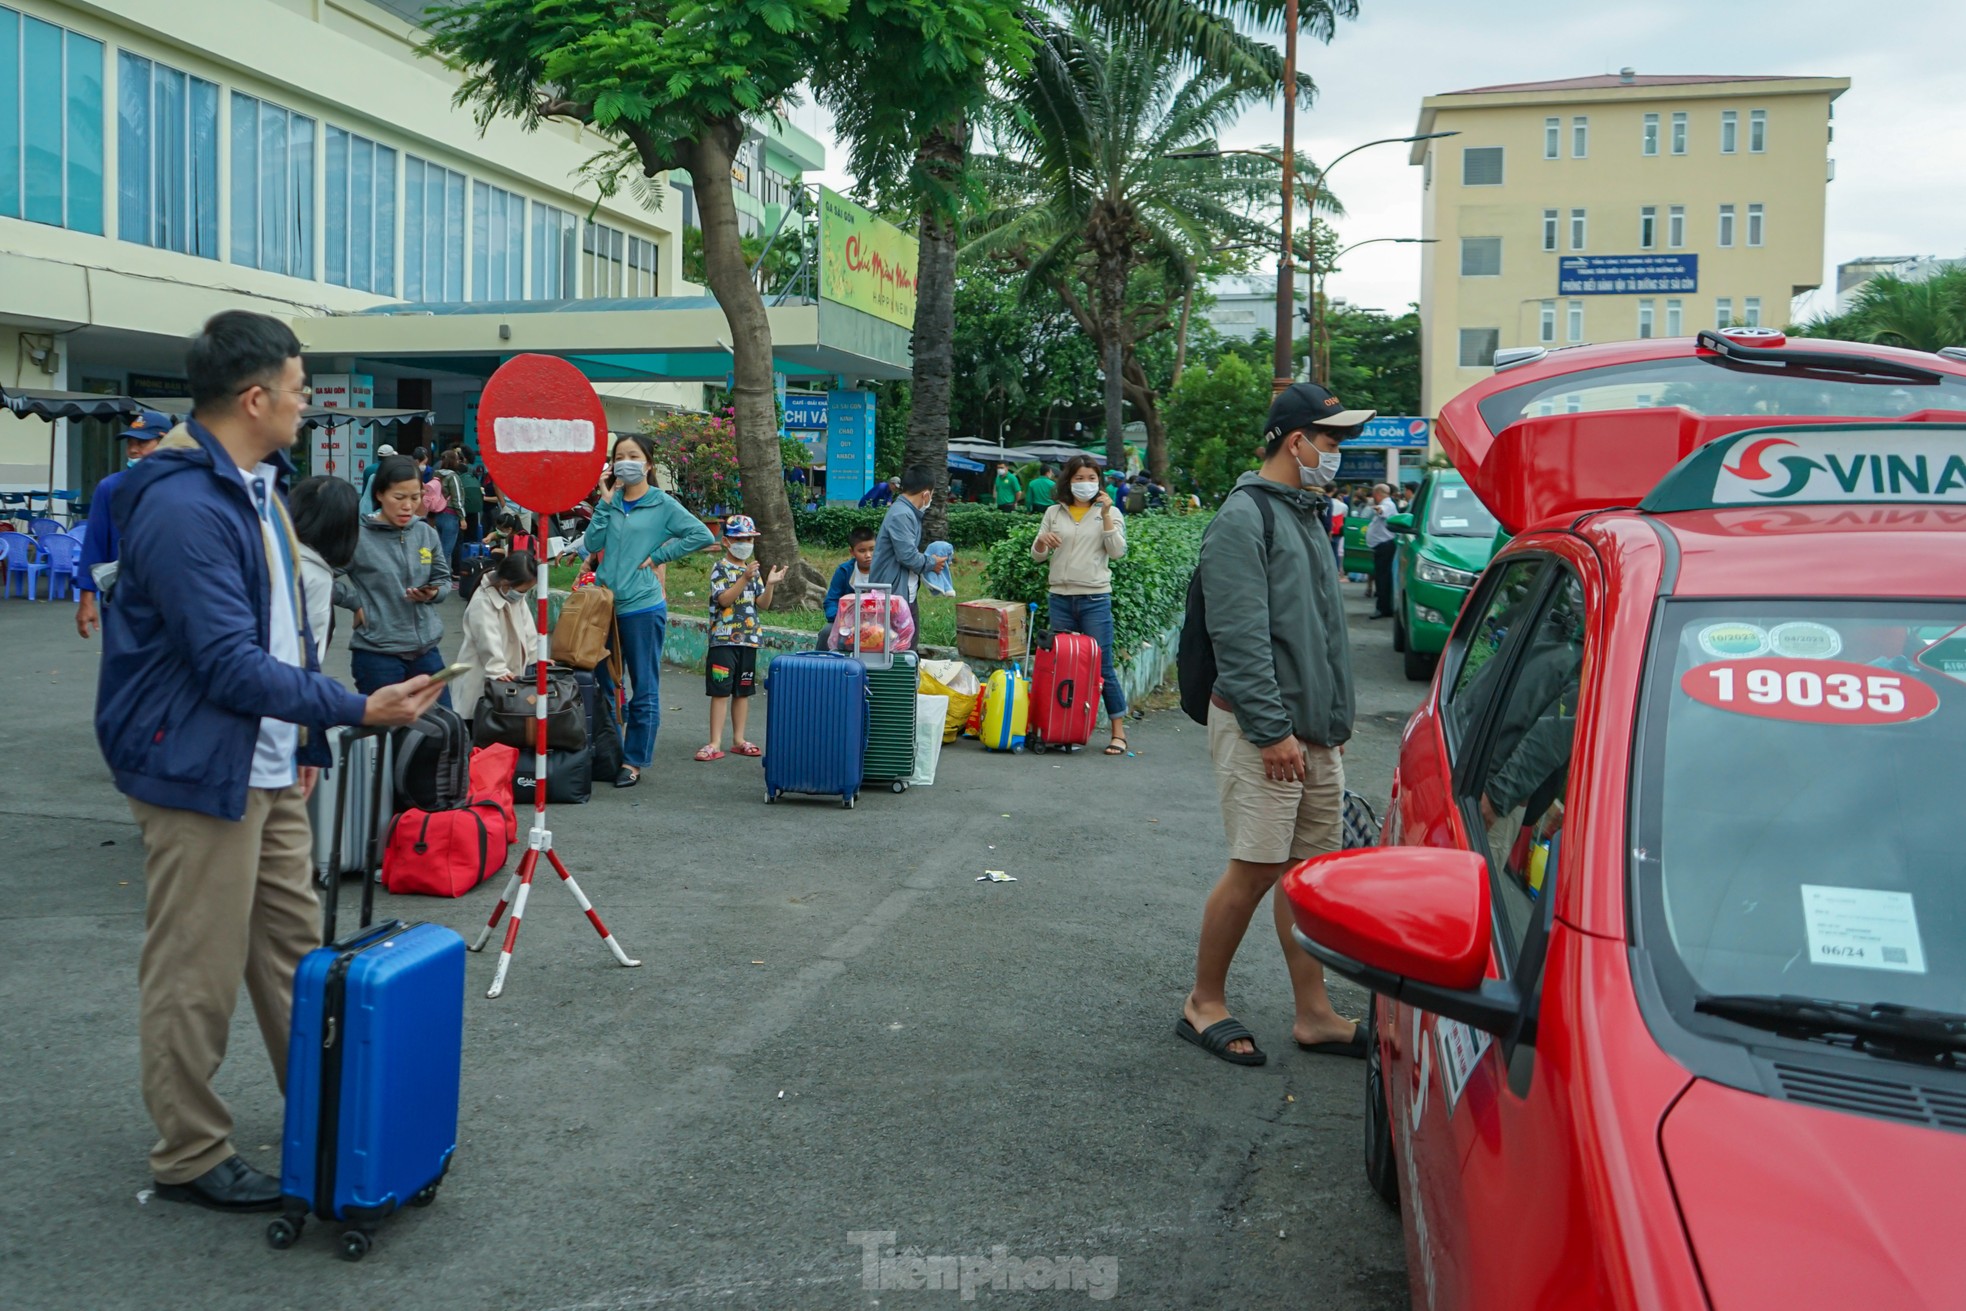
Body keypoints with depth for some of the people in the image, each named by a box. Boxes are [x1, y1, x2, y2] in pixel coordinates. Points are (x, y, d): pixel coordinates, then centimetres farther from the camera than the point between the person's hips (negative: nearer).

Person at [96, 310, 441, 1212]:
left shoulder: (257, 486, 11)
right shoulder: (183, 507, -21)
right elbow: (228, 665, -24)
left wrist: (305, 736, 18)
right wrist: (355, 709, -24)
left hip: (268, 768, 10)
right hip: (199, 773, -10)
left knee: (293, 950, 18)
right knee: (196, 978, 3)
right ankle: (190, 1158, 19)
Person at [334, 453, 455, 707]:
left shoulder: (427, 534, 3)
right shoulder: (358, 537, -12)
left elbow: (443, 579, 13)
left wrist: (433, 593, -8)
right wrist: (357, 603, -11)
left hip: (426, 650, 5)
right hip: (377, 654, -5)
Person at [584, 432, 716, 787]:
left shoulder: (663, 504, -4)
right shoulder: (611, 500, 8)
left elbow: (702, 535, -12)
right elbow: (592, 543, -2)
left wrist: (659, 556, -10)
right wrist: (606, 502, -7)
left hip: (642, 607, -5)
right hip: (604, 604, 5)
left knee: (644, 690, 2)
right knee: (602, 685, 13)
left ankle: (634, 762, 10)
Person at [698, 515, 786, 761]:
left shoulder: (753, 569, 12)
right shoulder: (720, 568, -5)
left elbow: (763, 604, 8)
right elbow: (724, 599, -18)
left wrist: (770, 584, -8)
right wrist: (745, 579, -27)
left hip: (749, 639, 6)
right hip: (724, 639, -6)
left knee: (743, 691, 11)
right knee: (721, 691, -5)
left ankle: (738, 739, 20)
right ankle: (715, 744, -3)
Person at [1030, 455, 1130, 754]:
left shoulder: (1110, 513, 4)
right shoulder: (1055, 513, 11)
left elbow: (1117, 552, -8)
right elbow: (1037, 556, 12)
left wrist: (1106, 515, -13)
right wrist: (1042, 541, -10)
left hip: (1095, 599, -3)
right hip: (1060, 598, 3)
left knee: (1102, 666, -4)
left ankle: (1119, 732, 2)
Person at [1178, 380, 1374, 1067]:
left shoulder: (1305, 513, 18)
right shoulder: (1243, 518, -11)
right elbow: (1240, 639, -18)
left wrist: (1332, 720, 20)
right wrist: (1273, 729, -21)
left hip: (1315, 731, 9)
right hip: (1262, 728, -9)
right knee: (1256, 868, -5)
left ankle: (1314, 1015, 17)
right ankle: (1203, 1004, 10)